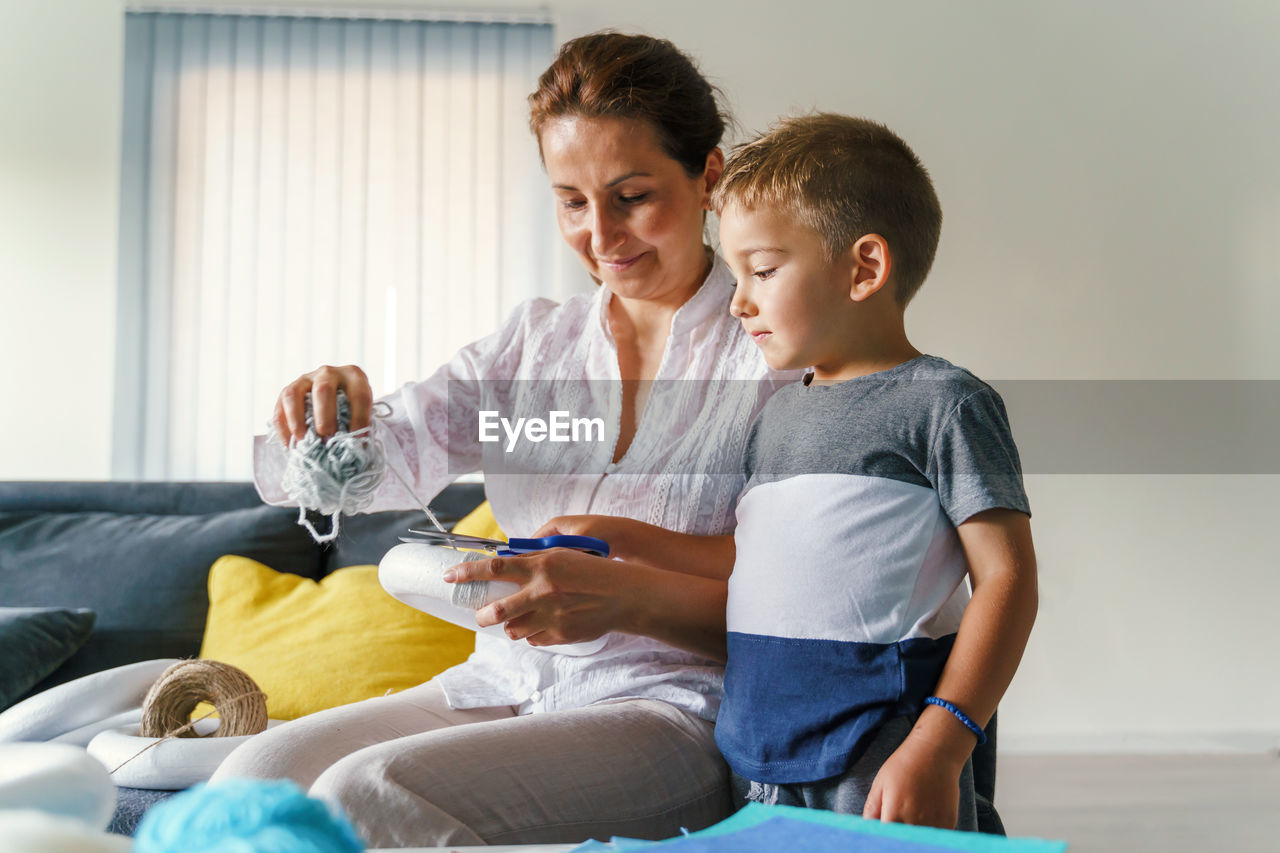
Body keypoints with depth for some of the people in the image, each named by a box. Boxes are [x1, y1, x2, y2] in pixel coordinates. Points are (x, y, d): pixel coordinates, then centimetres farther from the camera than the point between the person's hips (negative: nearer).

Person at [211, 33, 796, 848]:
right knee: (254, 775, -19)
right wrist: (327, 420, -18)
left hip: (675, 703, -5)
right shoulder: (533, 341, 12)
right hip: (500, 684, 5)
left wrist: (629, 596, -28)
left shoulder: (778, 357, -5)